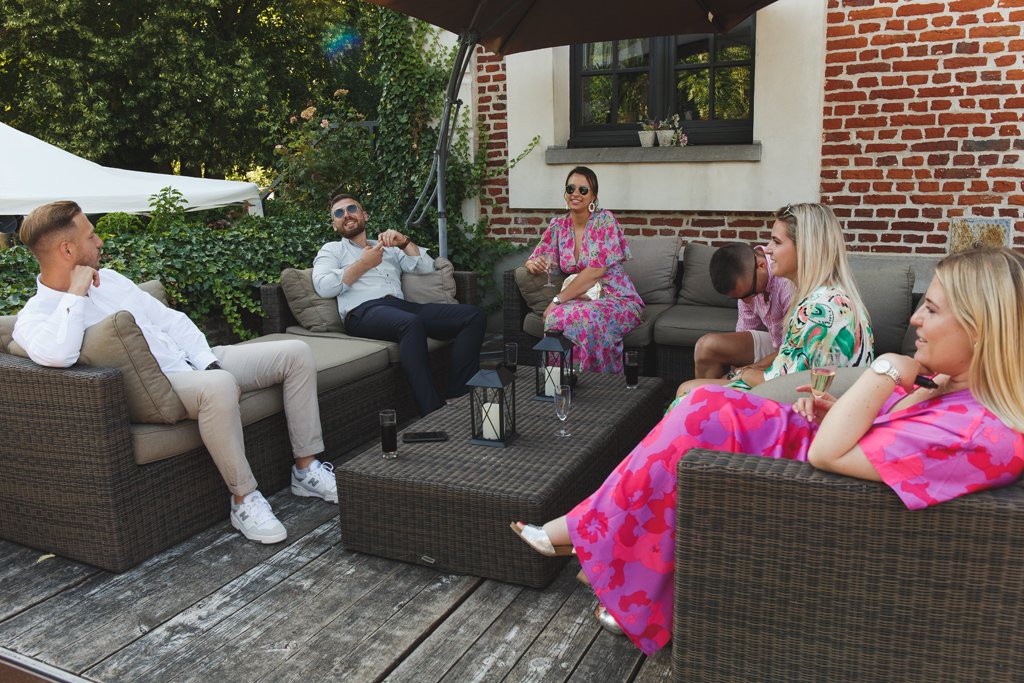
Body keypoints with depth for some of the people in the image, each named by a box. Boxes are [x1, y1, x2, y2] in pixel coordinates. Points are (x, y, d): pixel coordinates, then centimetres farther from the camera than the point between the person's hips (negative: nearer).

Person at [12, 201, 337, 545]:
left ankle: (306, 468, 2)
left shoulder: (109, 278, 14)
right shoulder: (34, 316, -7)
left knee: (296, 352, -3)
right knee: (218, 386, -41)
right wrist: (76, 293, -19)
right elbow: (56, 355, -32)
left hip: (195, 362, 8)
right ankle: (244, 499, -23)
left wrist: (210, 364, -1)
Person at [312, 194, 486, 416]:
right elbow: (323, 287, 3)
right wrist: (363, 264, 4)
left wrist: (404, 242, 7)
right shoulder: (332, 250, 24)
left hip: (401, 306, 5)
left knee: (474, 315, -17)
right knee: (412, 323, -41)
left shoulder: (390, 248, 34)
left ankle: (458, 399, -26)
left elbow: (427, 268, 21)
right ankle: (433, 414, -43)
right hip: (364, 311, -5)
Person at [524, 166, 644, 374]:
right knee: (557, 316, -31)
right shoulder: (558, 226, 8)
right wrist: (534, 264, -17)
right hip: (581, 300, 4)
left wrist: (558, 300, -18)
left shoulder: (604, 219, -8)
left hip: (618, 300, -4)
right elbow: (535, 260, 10)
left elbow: (596, 270, -16)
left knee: (587, 317, -37)